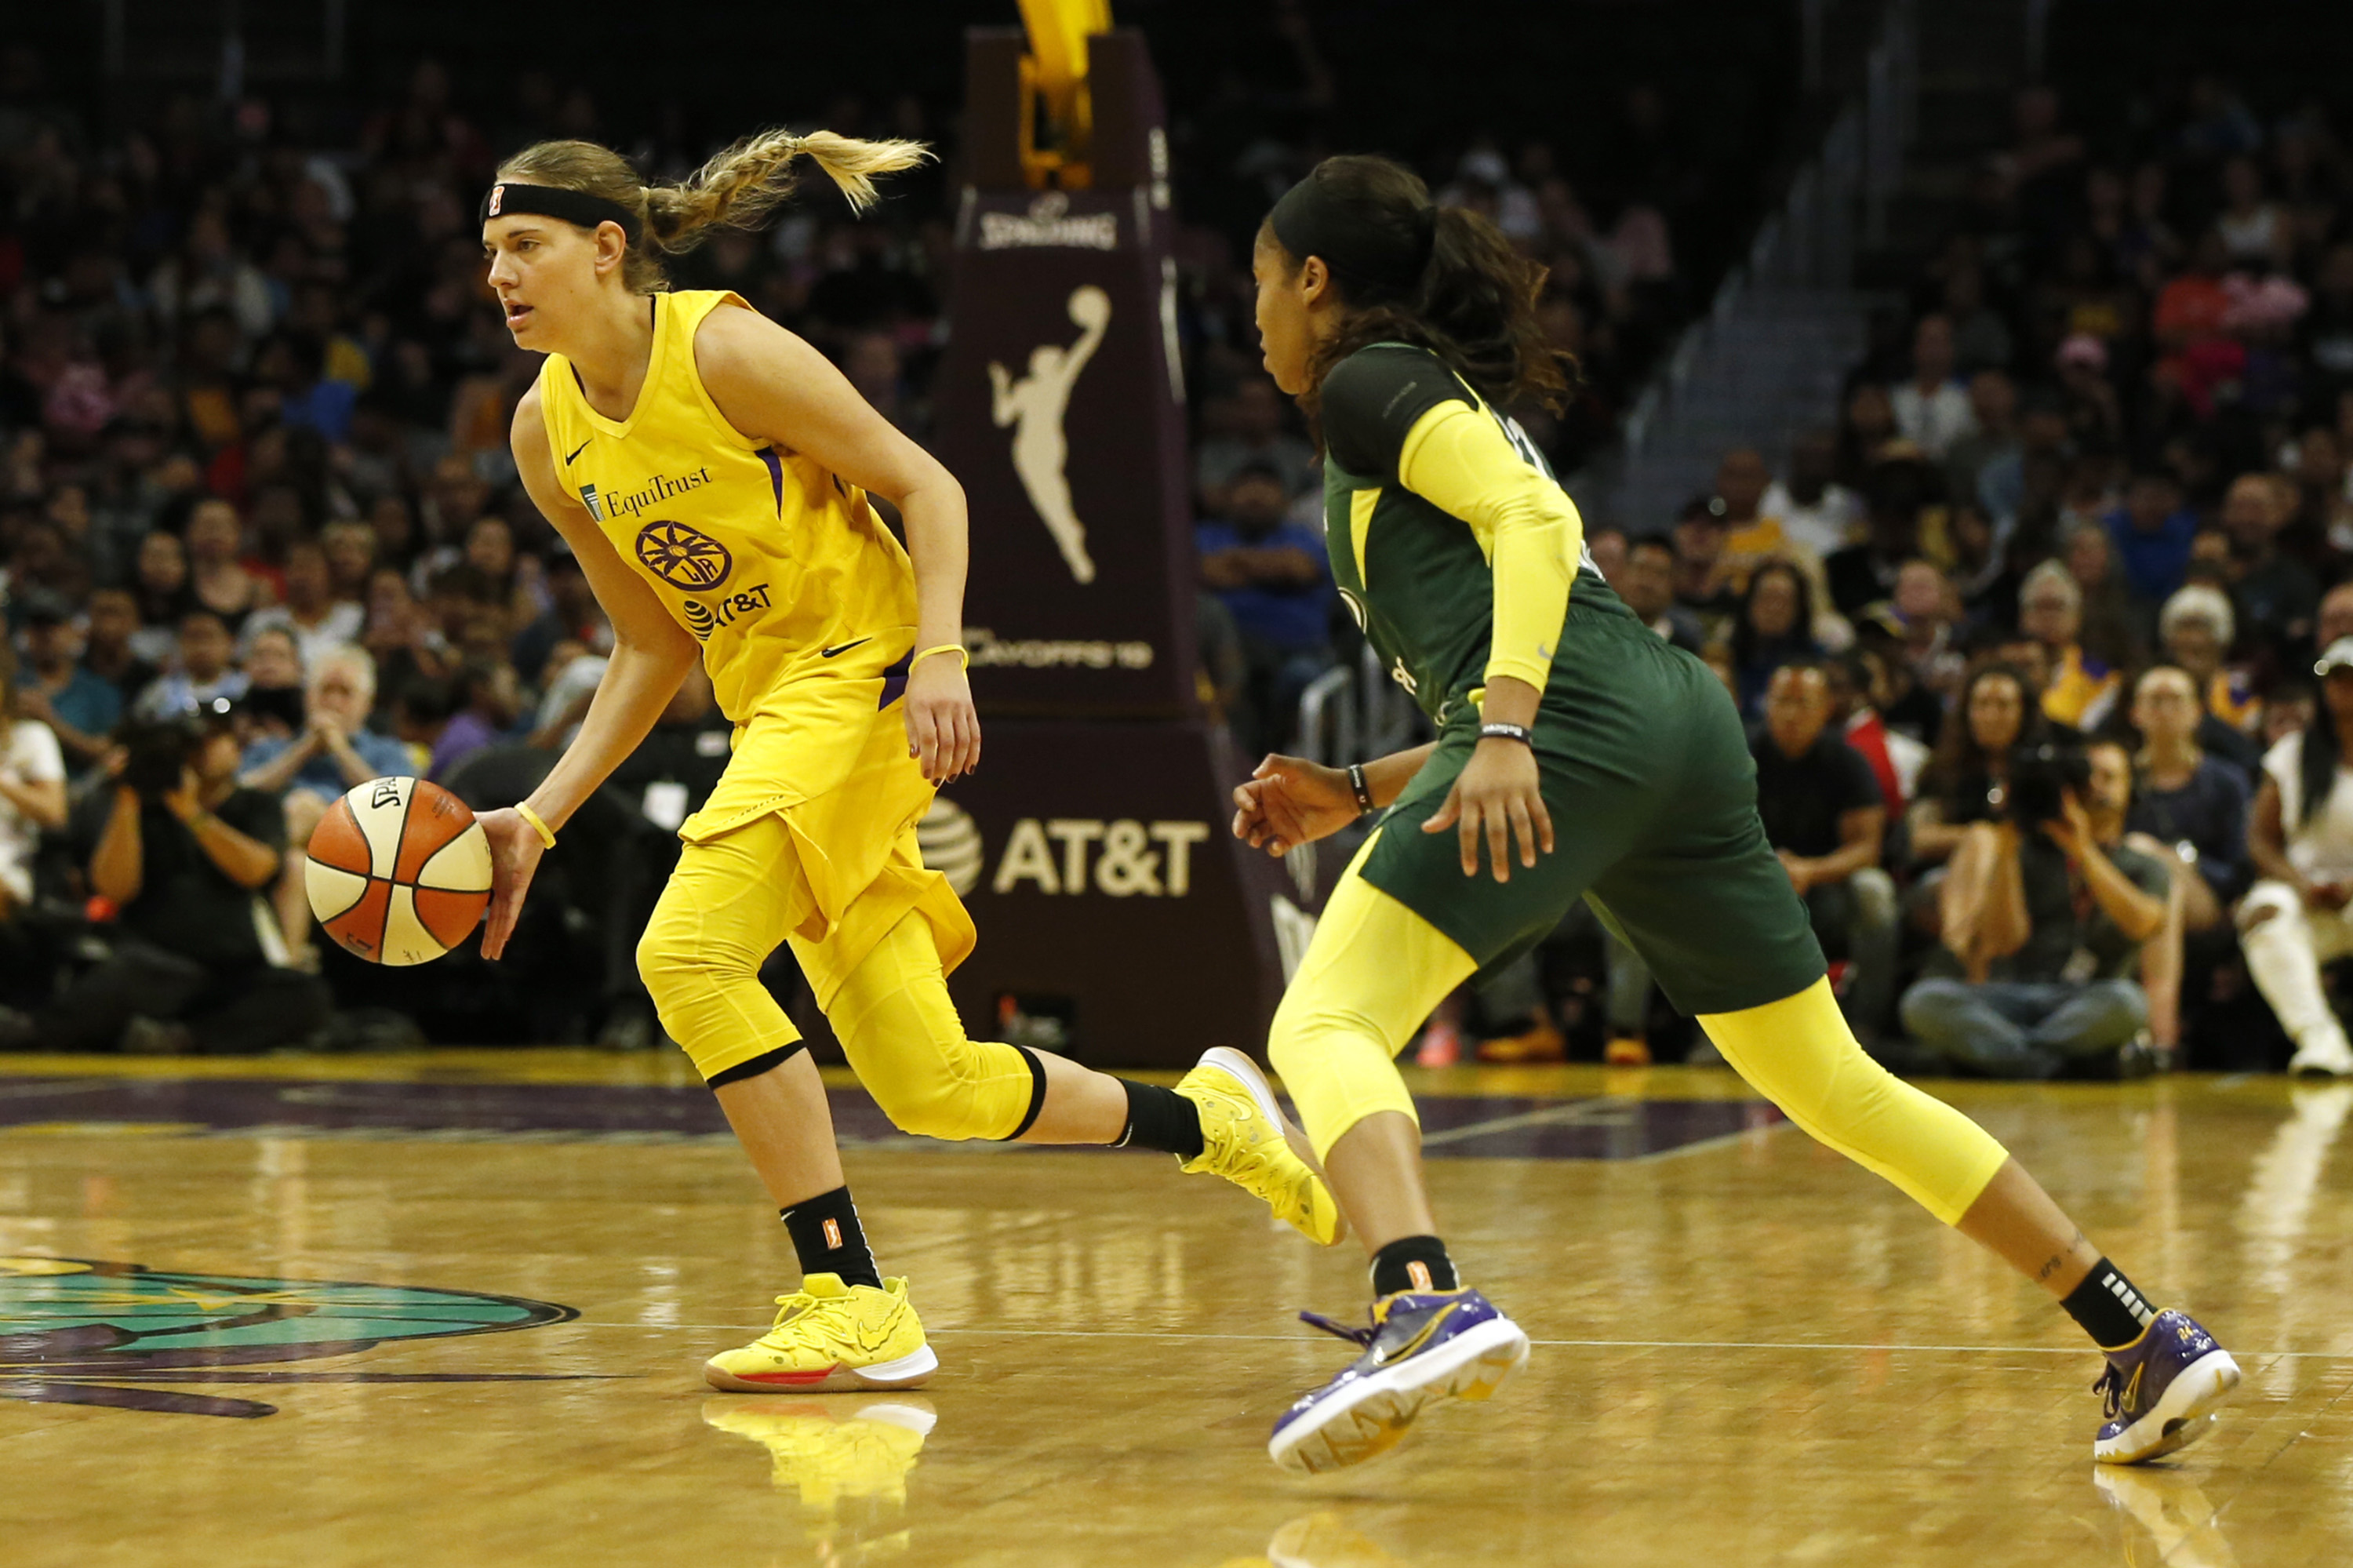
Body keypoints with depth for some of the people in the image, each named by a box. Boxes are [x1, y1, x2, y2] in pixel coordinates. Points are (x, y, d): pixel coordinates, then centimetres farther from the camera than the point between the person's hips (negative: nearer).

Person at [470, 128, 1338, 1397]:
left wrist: (940, 656, -25)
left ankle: (850, 1300, -21)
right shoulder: (547, 434, 5)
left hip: (866, 674, -7)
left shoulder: (724, 350, -14)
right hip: (774, 707, 7)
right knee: (931, 1089, 7)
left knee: (688, 956, -25)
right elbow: (652, 647, 13)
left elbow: (925, 486, -11)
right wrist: (535, 822, 5)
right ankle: (1208, 1121, 32)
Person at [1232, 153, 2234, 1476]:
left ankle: (1426, 1306, -41)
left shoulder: (1371, 381, 8)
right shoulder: (1448, 400, 34)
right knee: (1830, 1080, 14)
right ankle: (2148, 1341, 11)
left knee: (1325, 1026, -13)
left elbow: (1532, 518, -11)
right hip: (1681, 720, 9)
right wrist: (1355, 796, 28)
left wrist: (1501, 733, -23)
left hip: (1574, 719, -9)